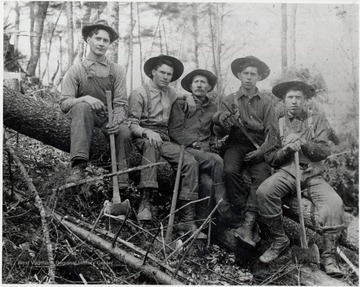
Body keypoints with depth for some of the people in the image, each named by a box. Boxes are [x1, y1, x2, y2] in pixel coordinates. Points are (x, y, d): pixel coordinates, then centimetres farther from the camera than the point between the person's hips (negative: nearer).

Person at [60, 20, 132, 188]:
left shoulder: (116, 70, 7)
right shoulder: (76, 70, 2)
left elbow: (121, 103, 1)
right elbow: (64, 103, -7)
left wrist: (116, 120, -21)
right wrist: (85, 98, -27)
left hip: (109, 119, 1)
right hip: (85, 117, -1)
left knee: (124, 131, -31)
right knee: (82, 107, -34)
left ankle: (121, 179, -15)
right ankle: (78, 166, -40)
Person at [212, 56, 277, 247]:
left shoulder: (266, 103, 11)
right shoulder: (228, 101, 11)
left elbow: (271, 132, 3)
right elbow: (219, 134, 5)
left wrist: (262, 149, -17)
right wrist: (221, 123, -19)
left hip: (259, 147, 0)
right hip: (235, 145, 0)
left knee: (262, 176, -29)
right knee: (230, 171, -31)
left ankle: (248, 224, -32)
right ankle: (249, 221, -25)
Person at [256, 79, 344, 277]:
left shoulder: (317, 120, 13)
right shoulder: (277, 123, 13)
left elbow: (324, 151, 1)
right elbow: (270, 158, 7)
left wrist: (302, 143, -15)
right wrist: (287, 149, -12)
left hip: (313, 175, 1)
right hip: (286, 173, 0)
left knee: (334, 202, -28)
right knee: (263, 192, -31)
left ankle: (328, 256, -13)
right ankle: (279, 240, -10)